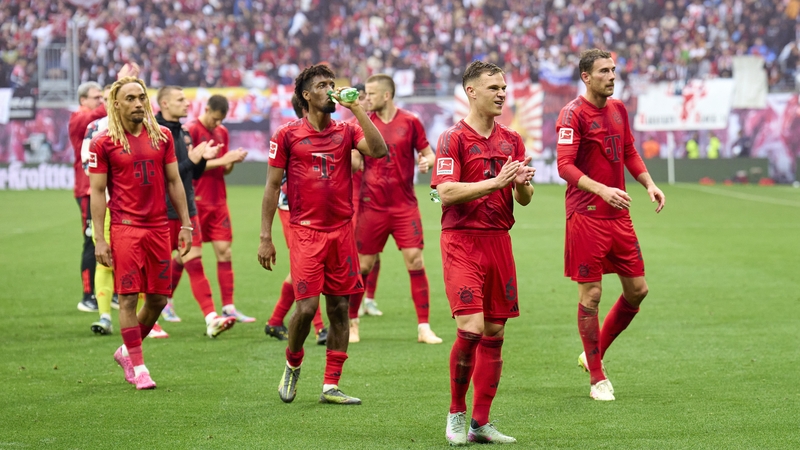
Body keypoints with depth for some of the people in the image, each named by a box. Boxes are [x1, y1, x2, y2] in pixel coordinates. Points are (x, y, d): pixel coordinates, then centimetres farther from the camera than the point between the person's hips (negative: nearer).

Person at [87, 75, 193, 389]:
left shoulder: (162, 136, 9)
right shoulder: (104, 143, -2)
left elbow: (174, 182, 14)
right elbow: (97, 192, -2)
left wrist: (186, 225, 9)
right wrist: (99, 240, -7)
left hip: (159, 227, 4)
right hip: (125, 228, -4)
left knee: (158, 298, 6)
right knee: (128, 297, -5)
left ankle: (127, 351, 26)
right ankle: (138, 366, 3)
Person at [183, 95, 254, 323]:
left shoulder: (222, 132, 13)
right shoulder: (191, 130, -8)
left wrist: (233, 161, -3)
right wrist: (221, 160, -17)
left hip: (218, 201, 6)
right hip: (196, 202, -6)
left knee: (224, 251, 0)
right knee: (189, 254, -2)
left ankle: (228, 307, 0)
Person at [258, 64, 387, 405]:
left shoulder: (346, 131, 8)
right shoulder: (288, 135, 2)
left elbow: (379, 150, -10)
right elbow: (272, 186, 4)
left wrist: (357, 109, -9)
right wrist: (265, 237, 0)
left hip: (342, 231, 3)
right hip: (306, 232, -3)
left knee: (339, 309, 3)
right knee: (307, 307, -11)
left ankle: (331, 386, 10)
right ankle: (293, 363, 18)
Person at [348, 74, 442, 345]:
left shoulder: (410, 122, 0)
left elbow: (428, 152, 6)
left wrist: (427, 161, -14)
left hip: (405, 206, -1)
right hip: (372, 207, 1)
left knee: (415, 261, -8)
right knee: (363, 266, 4)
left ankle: (424, 328, -3)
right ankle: (352, 323, 20)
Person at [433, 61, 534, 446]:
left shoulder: (511, 140, 13)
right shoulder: (453, 138, -5)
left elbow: (524, 198, 14)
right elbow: (446, 193, -15)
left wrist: (522, 184, -9)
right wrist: (496, 181, -21)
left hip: (499, 239, 6)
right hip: (462, 240, -6)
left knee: (494, 333, 6)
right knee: (470, 328, -16)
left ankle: (481, 422, 13)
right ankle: (456, 414, 2)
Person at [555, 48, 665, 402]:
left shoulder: (618, 109, 12)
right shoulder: (573, 114, -11)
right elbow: (565, 166, -19)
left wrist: (649, 184, 6)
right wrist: (602, 190, -31)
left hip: (618, 214, 7)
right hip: (586, 216, -7)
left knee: (637, 290, 7)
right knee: (591, 295, -2)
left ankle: (594, 354, 25)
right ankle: (597, 379, 8)